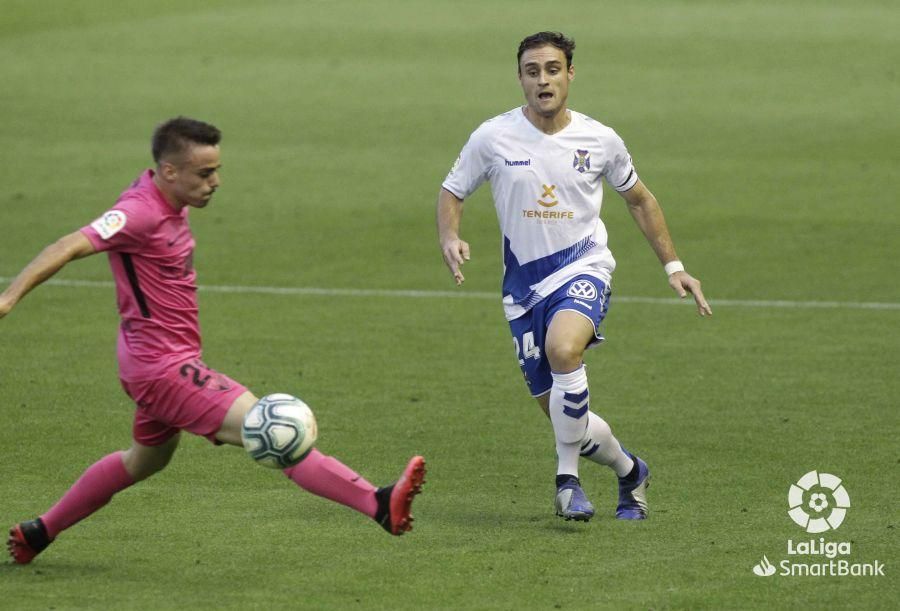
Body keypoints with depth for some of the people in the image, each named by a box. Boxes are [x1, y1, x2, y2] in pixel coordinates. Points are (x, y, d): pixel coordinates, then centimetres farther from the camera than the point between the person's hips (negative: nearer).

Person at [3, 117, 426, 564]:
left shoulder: (172, 204, 6)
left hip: (160, 363, 11)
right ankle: (380, 505, -27)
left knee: (145, 460, 30)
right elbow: (69, 248, -30)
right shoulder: (141, 213, -22)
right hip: (164, 368, -11)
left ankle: (38, 532, 39)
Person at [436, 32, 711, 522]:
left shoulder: (600, 141, -1)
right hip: (524, 283, 2)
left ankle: (568, 477, -21)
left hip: (583, 269, -2)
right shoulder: (493, 138, -5)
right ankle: (629, 471, 33)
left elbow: (639, 199, 14)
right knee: (562, 414, 3)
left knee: (563, 348, -35)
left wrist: (673, 266, 13)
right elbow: (452, 192, 6)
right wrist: (449, 238, -15)